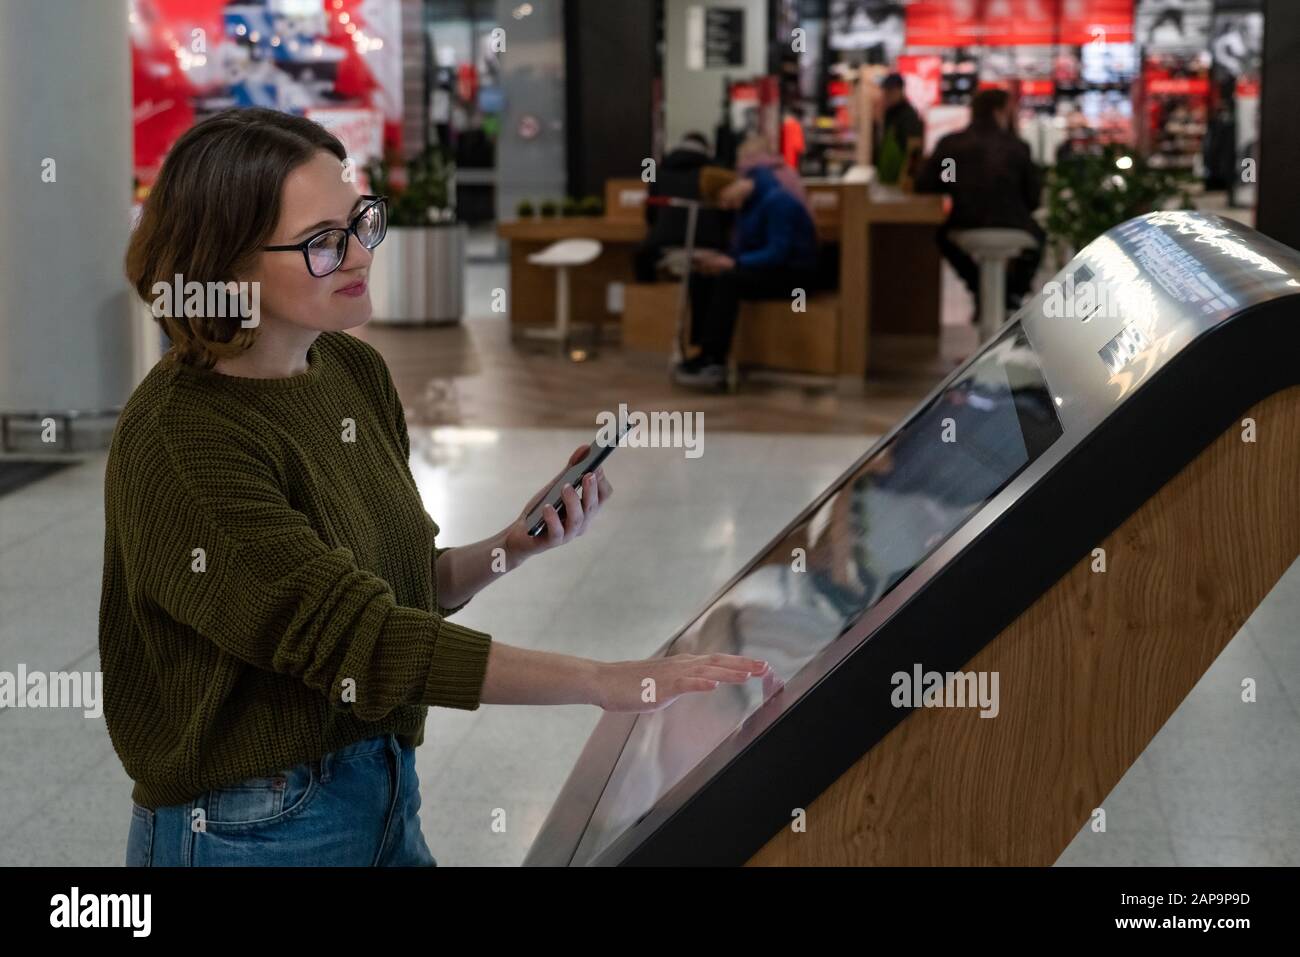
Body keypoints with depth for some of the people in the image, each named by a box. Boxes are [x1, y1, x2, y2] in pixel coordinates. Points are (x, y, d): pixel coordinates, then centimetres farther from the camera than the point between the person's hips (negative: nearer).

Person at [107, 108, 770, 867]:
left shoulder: (357, 372, 2)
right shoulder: (180, 440, -21)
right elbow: (360, 639, -26)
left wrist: (512, 548, -8)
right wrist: (601, 682, -26)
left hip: (387, 797, 7)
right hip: (247, 830, -7)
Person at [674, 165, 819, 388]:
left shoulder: (777, 201, -21)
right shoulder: (747, 202, 6)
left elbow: (778, 253, -27)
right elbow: (742, 248, 10)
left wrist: (733, 263, -28)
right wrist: (718, 259, -9)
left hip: (793, 272, -9)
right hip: (766, 267, 9)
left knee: (728, 280, -30)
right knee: (700, 277, -5)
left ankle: (714, 362, -30)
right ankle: (703, 351, -10)